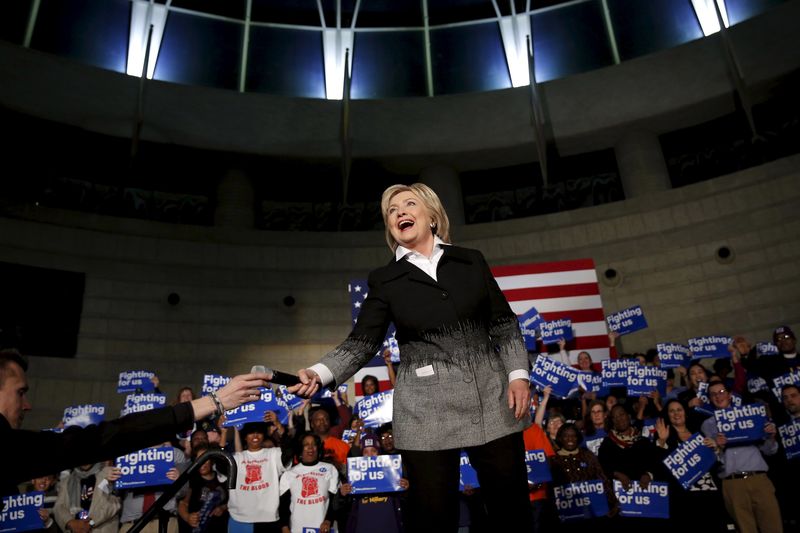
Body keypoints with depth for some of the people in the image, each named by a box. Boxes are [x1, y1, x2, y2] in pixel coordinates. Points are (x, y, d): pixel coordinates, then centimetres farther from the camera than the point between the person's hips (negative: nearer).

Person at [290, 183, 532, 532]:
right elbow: (361, 343, -2)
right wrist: (319, 374, -19)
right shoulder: (385, 280, 5)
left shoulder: (471, 261, 8)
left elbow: (504, 324, 9)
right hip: (427, 409, -1)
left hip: (491, 399, 1)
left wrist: (518, 374, -3)